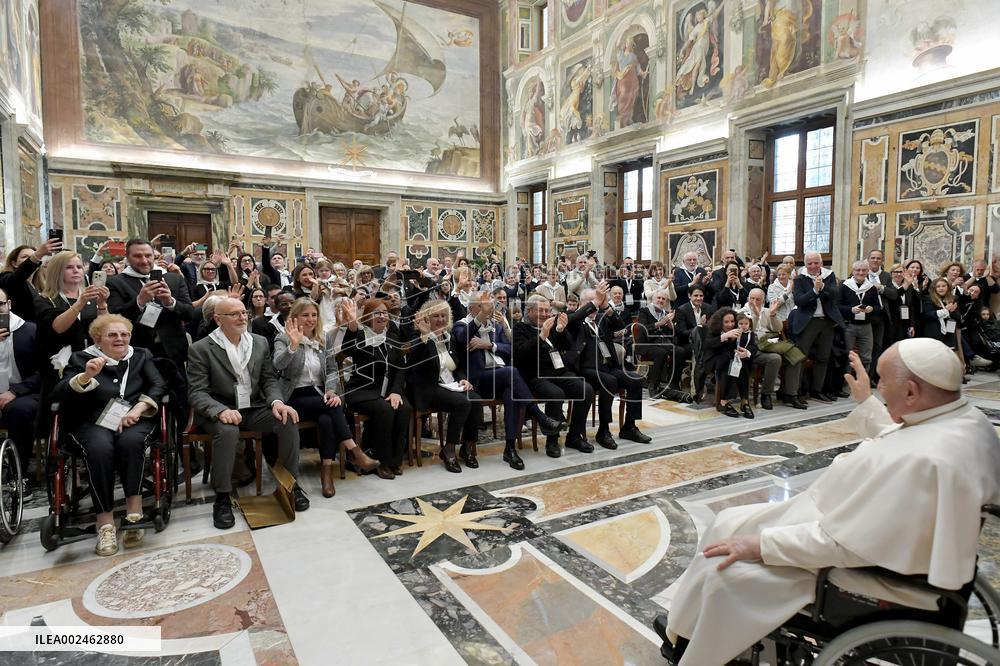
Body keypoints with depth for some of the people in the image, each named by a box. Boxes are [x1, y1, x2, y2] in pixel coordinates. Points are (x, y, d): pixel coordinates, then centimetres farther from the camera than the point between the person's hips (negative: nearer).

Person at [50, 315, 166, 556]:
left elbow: (159, 385, 4)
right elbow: (58, 395, -2)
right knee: (99, 448, -33)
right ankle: (105, 522, -27)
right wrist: (86, 376, -20)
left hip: (134, 419, 1)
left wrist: (137, 409, -13)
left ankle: (134, 512, -26)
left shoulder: (141, 356, 16)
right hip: (93, 422, -1)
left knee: (131, 442, -33)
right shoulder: (82, 359, 11)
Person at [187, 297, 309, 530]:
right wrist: (222, 410, -31)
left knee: (289, 421, -22)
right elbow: (197, 392, -11)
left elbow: (269, 379, 8)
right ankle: (222, 497, -18)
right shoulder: (201, 349, -6)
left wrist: (277, 401, -14)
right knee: (227, 431, -36)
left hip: (255, 408, 4)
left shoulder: (260, 343, 6)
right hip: (219, 411, -3)